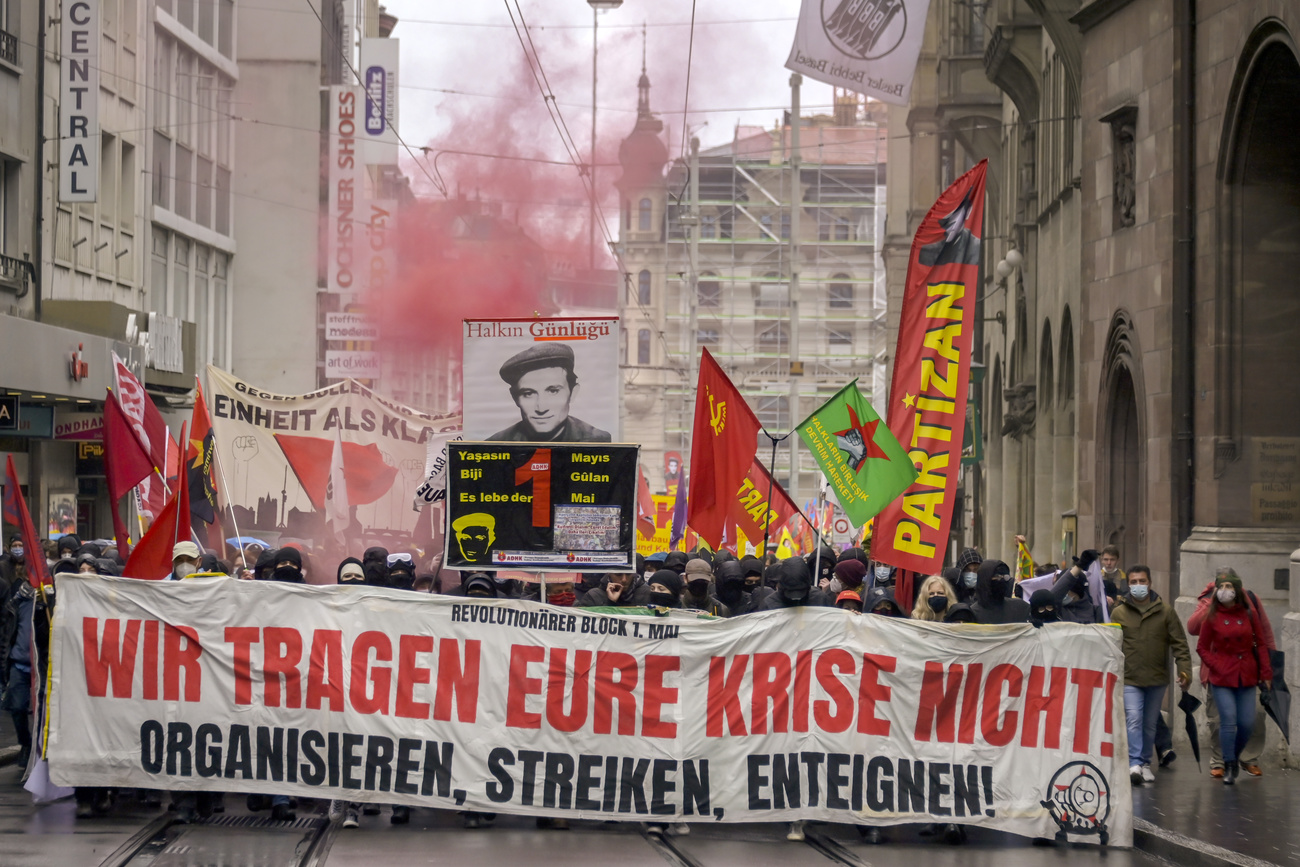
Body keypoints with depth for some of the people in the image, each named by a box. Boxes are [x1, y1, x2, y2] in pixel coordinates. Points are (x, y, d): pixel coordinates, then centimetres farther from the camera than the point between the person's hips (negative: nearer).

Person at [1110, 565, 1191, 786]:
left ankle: (1145, 763, 23)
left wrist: (1184, 671, -8)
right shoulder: (1119, 613, 0)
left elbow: (1179, 643, 2)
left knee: (1150, 724, 12)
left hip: (1157, 678, 2)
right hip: (1129, 678, -2)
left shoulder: (1165, 611, 3)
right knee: (1133, 720, -15)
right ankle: (1134, 763, -19)